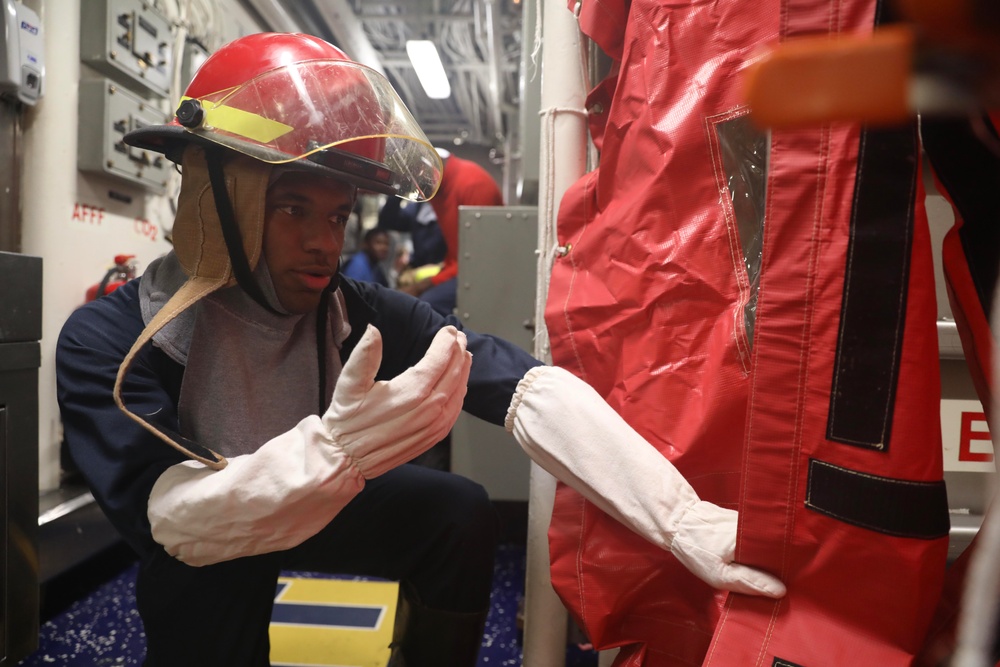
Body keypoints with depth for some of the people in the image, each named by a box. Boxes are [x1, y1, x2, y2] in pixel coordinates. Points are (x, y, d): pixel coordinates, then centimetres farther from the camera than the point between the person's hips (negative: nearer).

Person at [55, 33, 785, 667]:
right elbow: (171, 519, -36)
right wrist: (331, 452, -56)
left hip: (319, 513, 2)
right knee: (213, 573, -33)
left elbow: (526, 387, -33)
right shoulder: (108, 342, -26)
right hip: (201, 566, -1)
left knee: (460, 511, -18)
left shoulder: (362, 315, -22)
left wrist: (682, 518, -43)